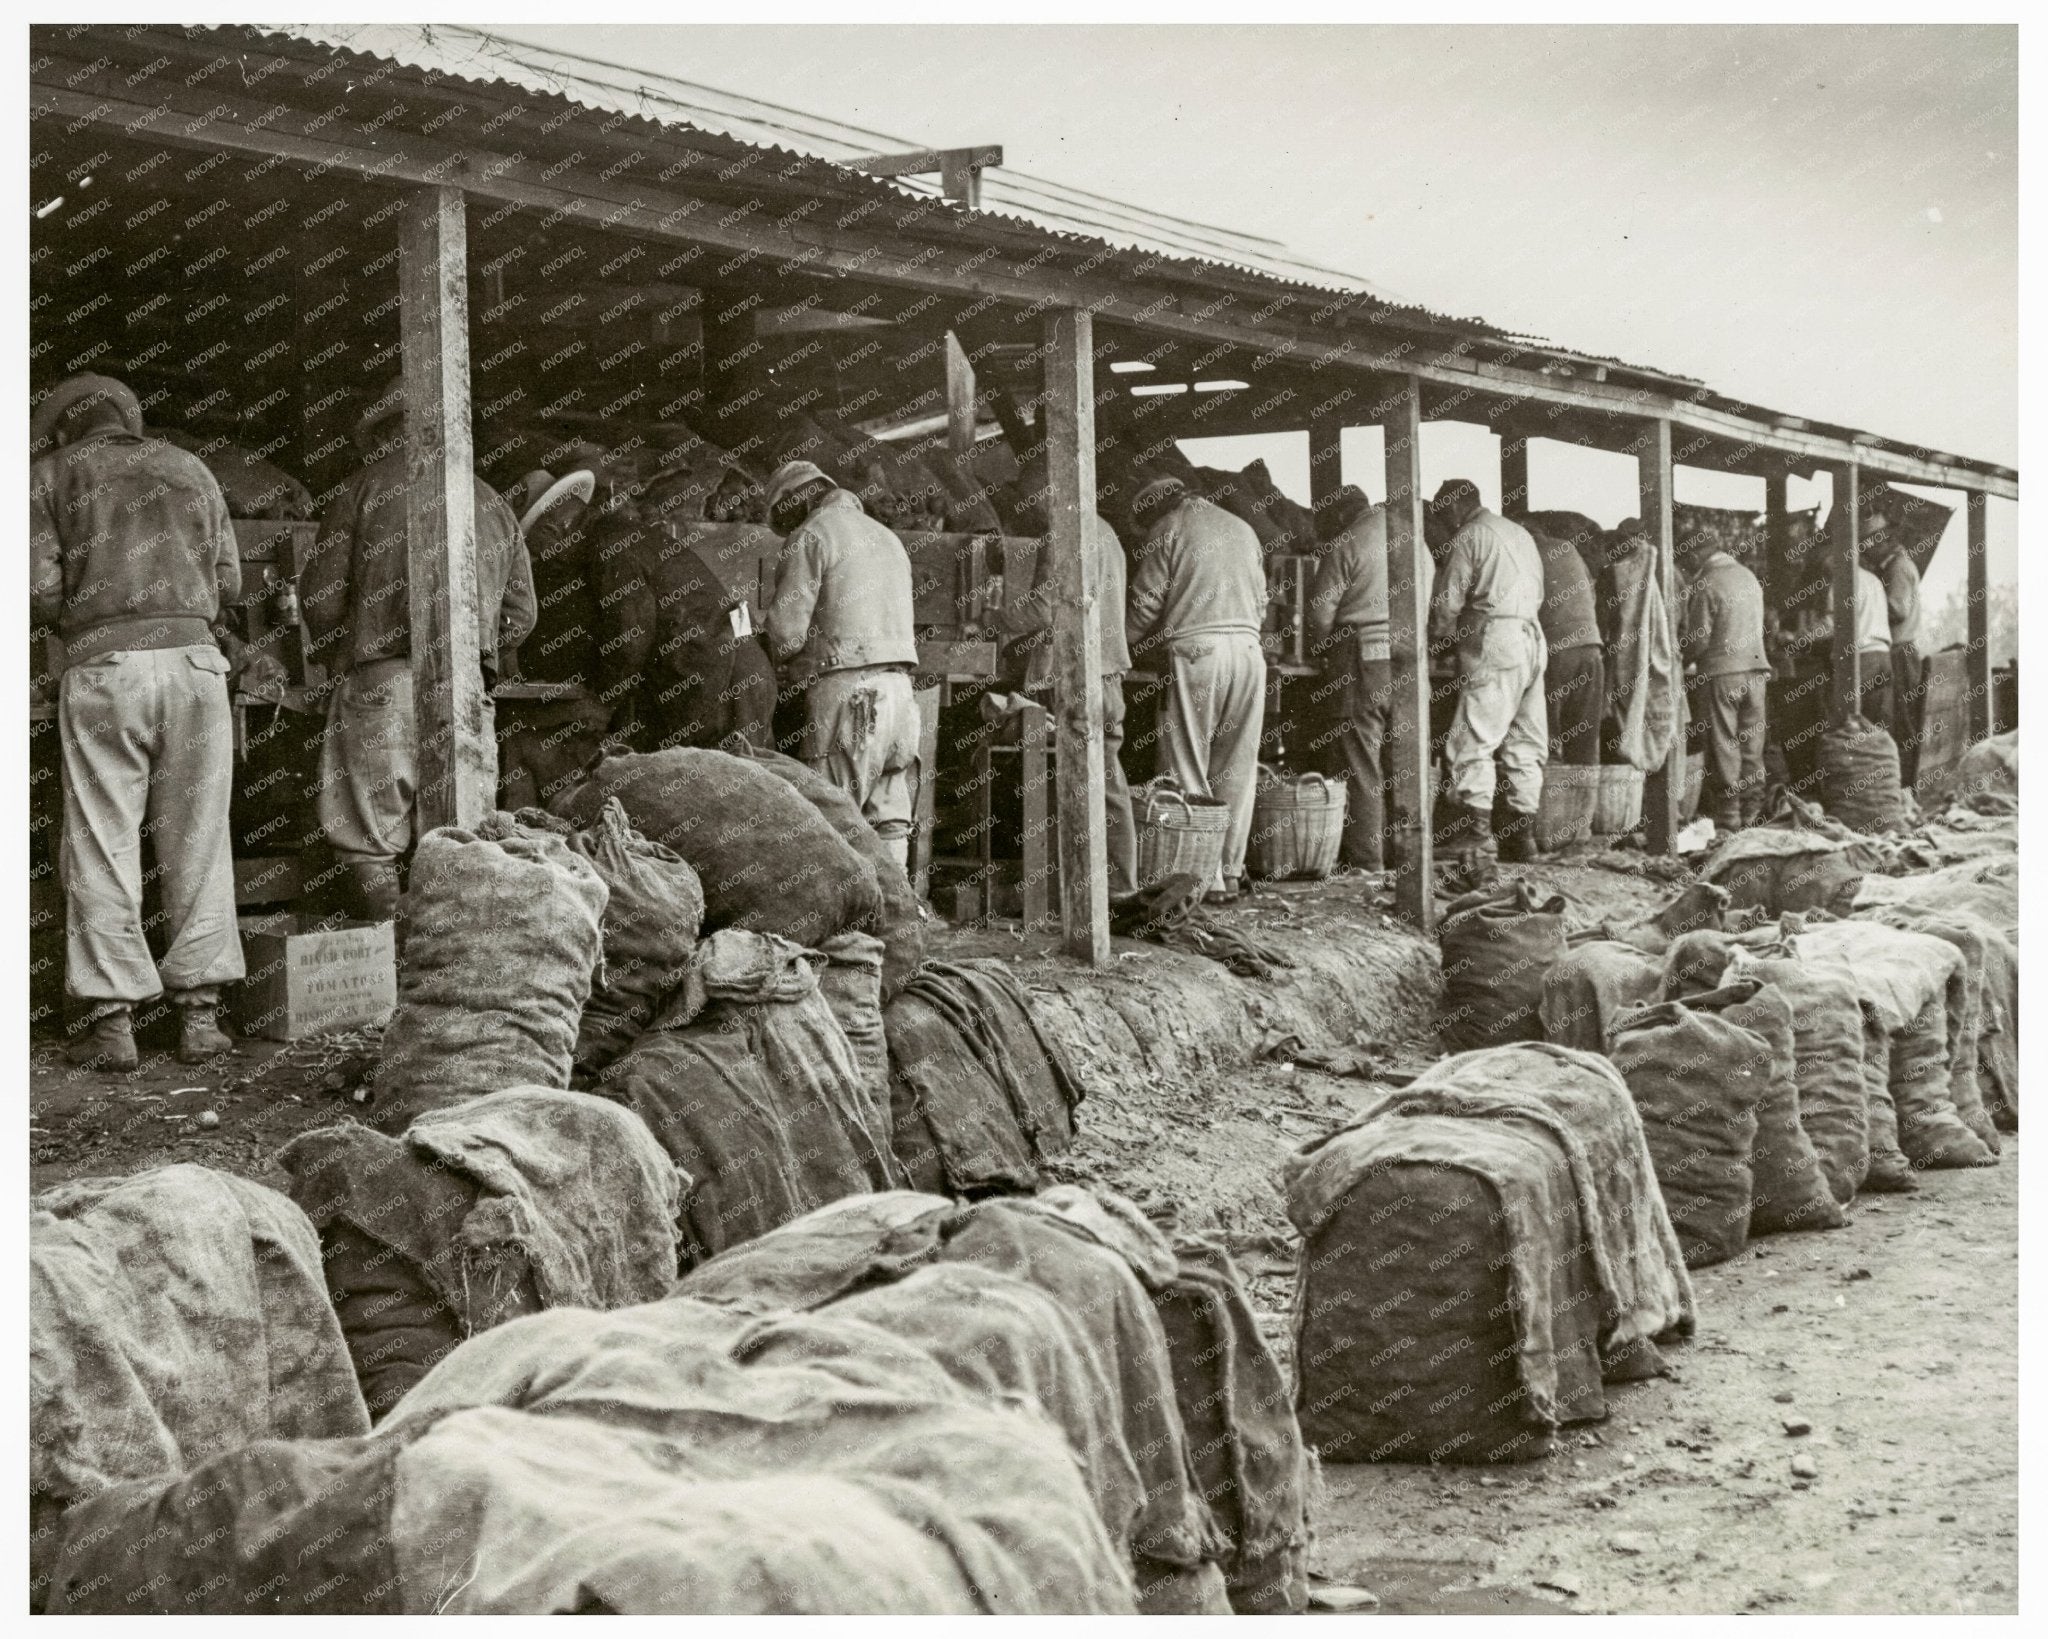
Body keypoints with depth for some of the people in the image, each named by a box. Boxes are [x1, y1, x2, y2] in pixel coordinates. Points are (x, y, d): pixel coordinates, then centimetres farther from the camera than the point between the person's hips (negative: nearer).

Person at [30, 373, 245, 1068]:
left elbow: (38, 587, -2)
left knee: (102, 847, 2)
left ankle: (111, 1019, -1)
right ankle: (200, 1014, 6)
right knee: (196, 842, 6)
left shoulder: (51, 474, 9)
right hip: (192, 656, 2)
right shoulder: (188, 469, 17)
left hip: (102, 665, -2)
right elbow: (229, 582, 12)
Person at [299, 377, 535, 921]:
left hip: (382, 685, -4)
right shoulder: (490, 502, 17)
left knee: (369, 845, 0)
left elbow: (319, 595, -1)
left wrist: (338, 657, 17)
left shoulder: (363, 490, 5)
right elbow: (520, 615, 17)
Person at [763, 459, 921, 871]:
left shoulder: (810, 537, -1)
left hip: (844, 688, -8)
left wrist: (776, 657, 14)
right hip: (898, 683, 8)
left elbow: (787, 629, -9)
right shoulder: (887, 537, 25)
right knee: (889, 820, 6)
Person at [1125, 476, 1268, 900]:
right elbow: (1261, 603, 20)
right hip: (1248, 646, 6)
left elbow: (1145, 604, -1)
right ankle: (1231, 871, 10)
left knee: (1188, 769, -2)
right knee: (1236, 769, 9)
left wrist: (1126, 650, 12)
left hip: (1195, 648, -5)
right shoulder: (1243, 529, 20)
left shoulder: (1167, 530, 3)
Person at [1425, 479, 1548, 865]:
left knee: (1473, 740, -10)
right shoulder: (1520, 534, 22)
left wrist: (1442, 636, 16)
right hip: (1534, 638, 8)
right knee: (1526, 743, 8)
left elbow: (1447, 602, -5)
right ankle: (1523, 834, 8)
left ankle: (1475, 829, -19)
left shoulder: (1468, 537, -3)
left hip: (1494, 644, -8)